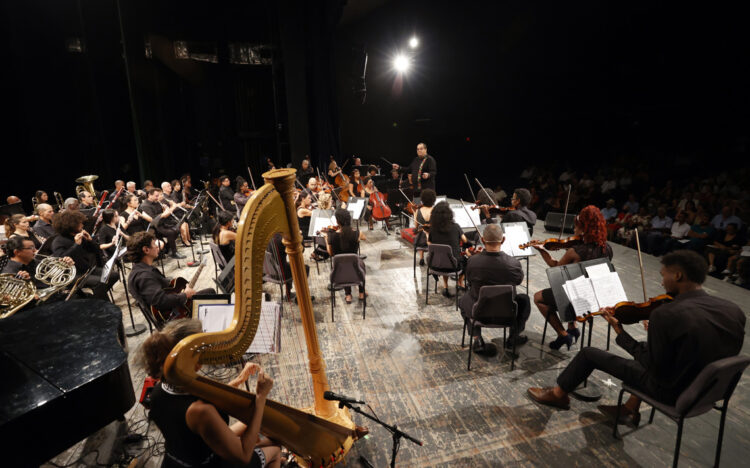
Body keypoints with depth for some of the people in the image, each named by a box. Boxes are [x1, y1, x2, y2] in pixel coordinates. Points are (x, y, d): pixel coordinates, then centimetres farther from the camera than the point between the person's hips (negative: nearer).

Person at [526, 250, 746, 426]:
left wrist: (619, 331, -11)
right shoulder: (735, 311, -9)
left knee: (589, 353, 6)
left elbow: (654, 366, -21)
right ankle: (630, 409, 33)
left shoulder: (665, 314, -30)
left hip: (672, 392, -7)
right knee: (647, 346, 31)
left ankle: (558, 394, 31)